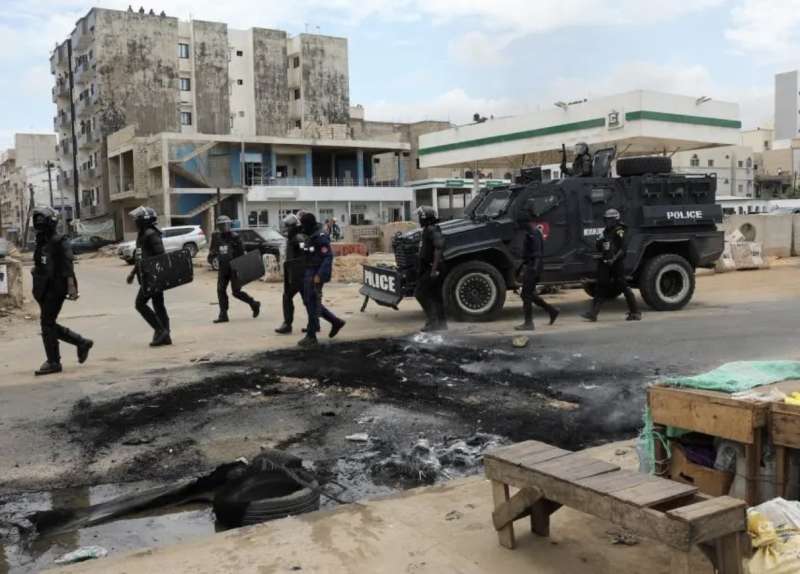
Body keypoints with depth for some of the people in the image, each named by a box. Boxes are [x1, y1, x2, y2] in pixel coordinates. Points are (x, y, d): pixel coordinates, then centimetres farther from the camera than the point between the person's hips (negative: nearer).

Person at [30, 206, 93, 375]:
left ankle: (53, 363, 3)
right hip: (44, 290, 9)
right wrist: (36, 269, 10)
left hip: (55, 288, -9)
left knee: (47, 324, -6)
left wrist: (71, 287, -26)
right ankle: (82, 343, 23)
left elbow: (68, 266, -19)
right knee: (49, 324, 11)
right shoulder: (42, 242, 14)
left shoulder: (60, 242, -11)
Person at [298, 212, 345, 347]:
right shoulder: (310, 236, 12)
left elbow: (328, 257, -21)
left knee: (312, 304, -4)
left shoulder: (320, 237, -16)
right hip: (308, 273, 10)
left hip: (316, 275, -10)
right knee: (309, 302, 15)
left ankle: (311, 336, 4)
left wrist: (319, 275, -26)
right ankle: (335, 322, 24)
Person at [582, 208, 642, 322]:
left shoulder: (620, 231, -8)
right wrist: (600, 241, -1)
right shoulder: (606, 231, 16)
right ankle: (593, 313, 3)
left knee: (623, 286, -3)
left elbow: (623, 249, -16)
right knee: (601, 287, 4)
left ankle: (635, 313, 8)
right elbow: (599, 248, 20)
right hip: (605, 263, 8)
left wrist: (614, 259, -26)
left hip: (617, 264, -7)